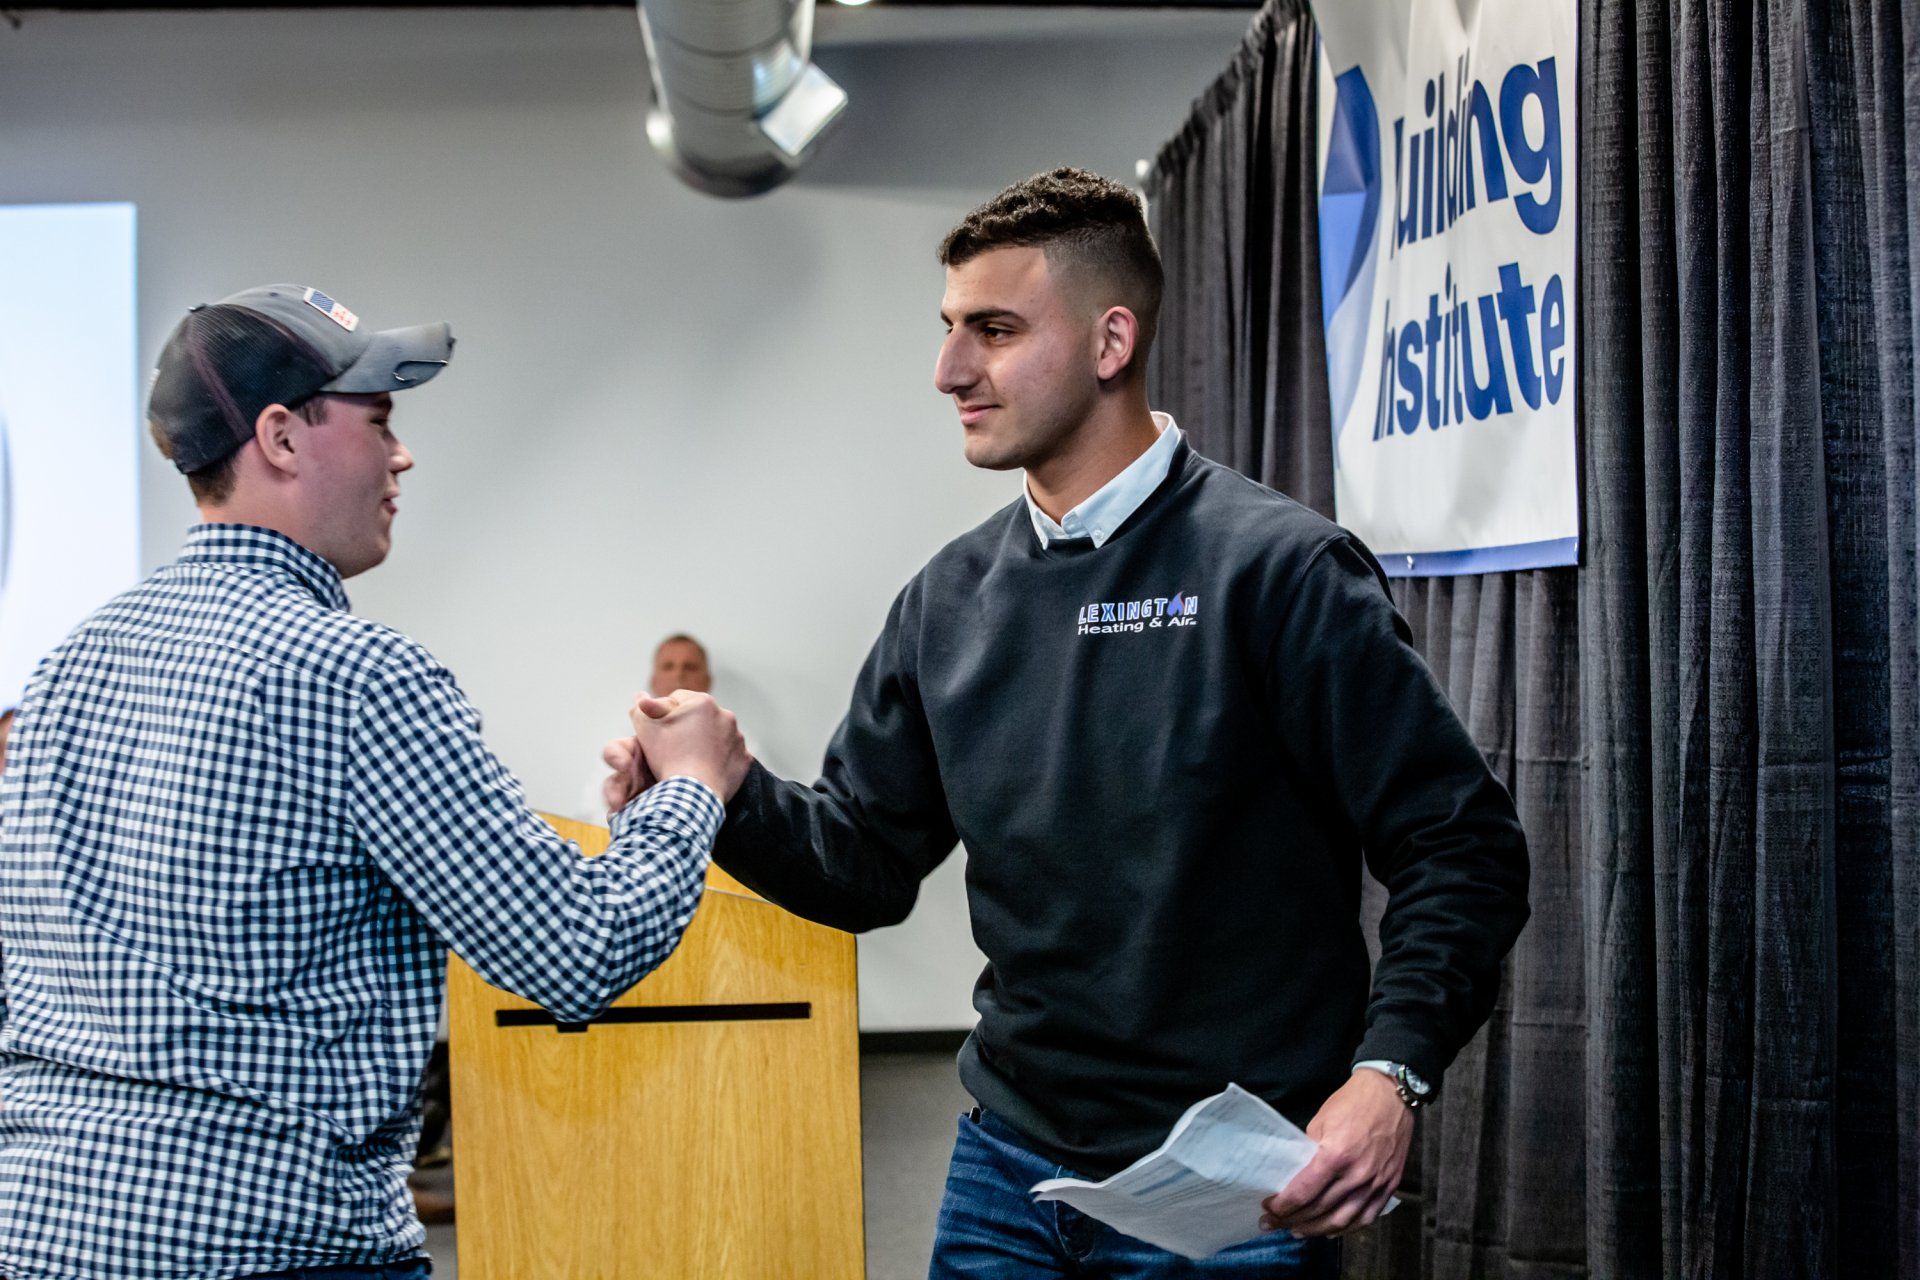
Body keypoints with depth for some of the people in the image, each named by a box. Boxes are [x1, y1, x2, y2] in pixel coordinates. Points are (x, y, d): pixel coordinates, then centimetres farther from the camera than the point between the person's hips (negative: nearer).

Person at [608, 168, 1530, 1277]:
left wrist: (1389, 1073, -26)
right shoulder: (950, 600, 7)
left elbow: (1462, 846, -13)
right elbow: (870, 862, 11)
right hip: (1010, 1169, 6)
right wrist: (730, 795, -8)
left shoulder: (1276, 568, -12)